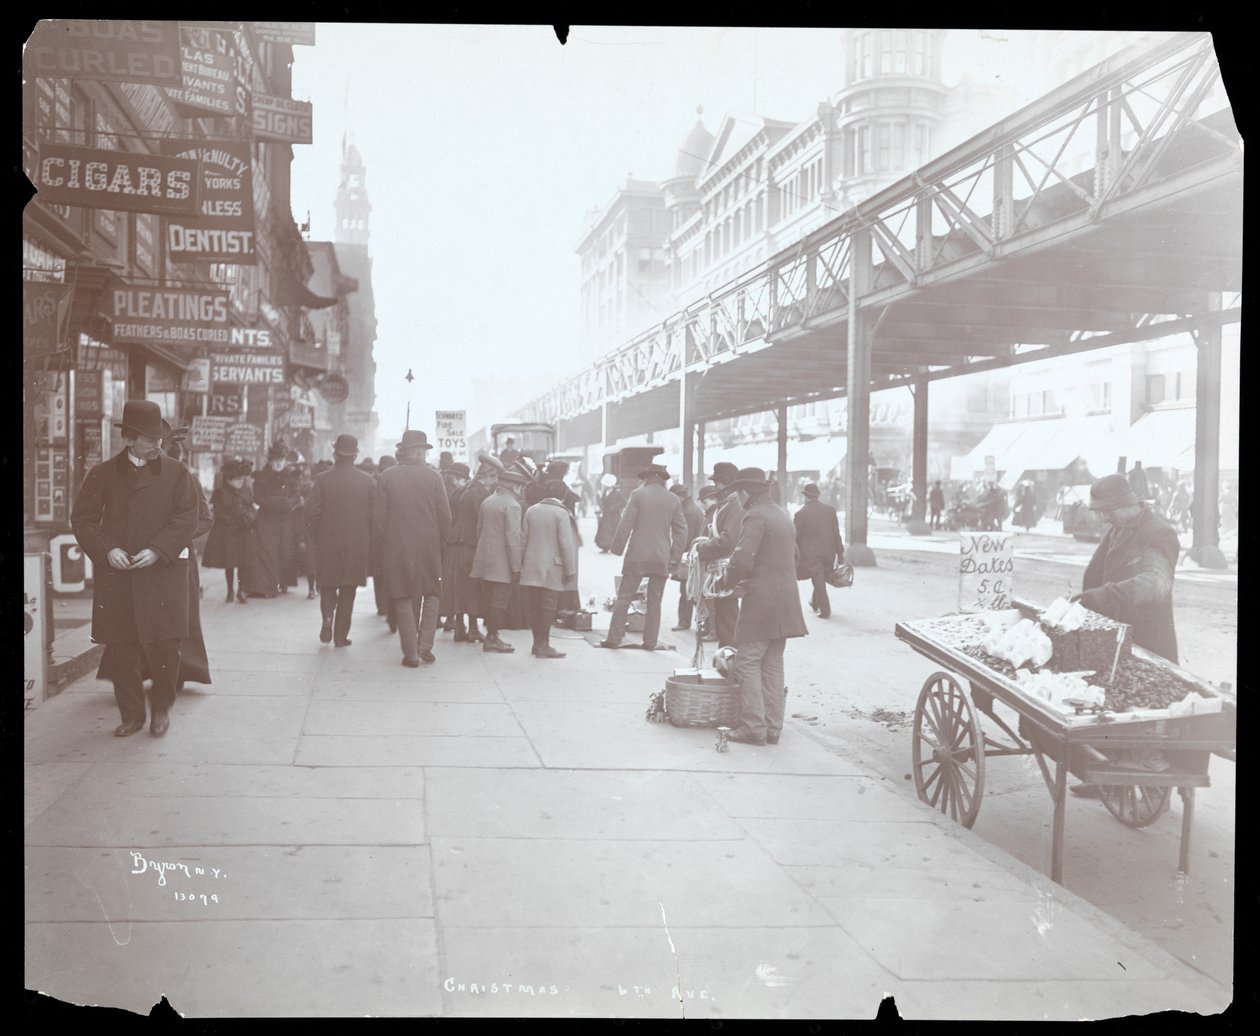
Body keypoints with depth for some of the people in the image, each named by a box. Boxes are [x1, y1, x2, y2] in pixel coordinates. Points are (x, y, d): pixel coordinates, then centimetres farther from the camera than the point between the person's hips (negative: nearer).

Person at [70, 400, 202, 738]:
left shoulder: (177, 473, 5)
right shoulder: (103, 473, 9)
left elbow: (186, 519, -1)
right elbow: (82, 519, 8)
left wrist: (157, 551, -14)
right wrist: (106, 549, -8)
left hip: (163, 571, -1)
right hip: (115, 573, 2)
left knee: (165, 643, -7)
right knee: (121, 650, 3)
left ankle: (162, 706, 17)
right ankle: (131, 715, 18)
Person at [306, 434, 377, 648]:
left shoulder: (323, 480, -6)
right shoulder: (368, 481, -3)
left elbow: (312, 512, -9)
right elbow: (375, 514, -3)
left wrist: (314, 539, 5)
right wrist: (371, 544, 7)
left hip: (327, 544, 0)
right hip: (358, 545, 1)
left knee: (328, 585, 16)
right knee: (348, 590, 9)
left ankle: (327, 617, -9)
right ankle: (341, 636, 9)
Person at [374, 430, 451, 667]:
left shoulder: (387, 477, -3)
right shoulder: (433, 477, -5)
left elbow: (379, 516, -3)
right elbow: (445, 515, -6)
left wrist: (386, 542, 8)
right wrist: (440, 542, 8)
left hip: (396, 549, 0)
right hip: (429, 547, 0)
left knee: (404, 599, 8)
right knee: (431, 595, 16)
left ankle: (411, 653, 7)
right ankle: (425, 646, 7)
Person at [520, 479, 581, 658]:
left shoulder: (531, 511, 7)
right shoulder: (561, 513, -9)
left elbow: (524, 540, 9)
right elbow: (566, 544, -12)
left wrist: (523, 563, 15)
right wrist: (570, 570, -7)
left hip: (532, 567, 6)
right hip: (552, 568, -6)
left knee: (535, 605, 11)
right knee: (549, 606, -2)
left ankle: (538, 642, 18)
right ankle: (543, 645, -2)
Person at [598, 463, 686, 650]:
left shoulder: (638, 495, -4)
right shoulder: (674, 500, 6)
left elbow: (625, 524, -6)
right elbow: (681, 531, 7)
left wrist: (618, 549, 2)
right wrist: (675, 558, 11)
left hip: (637, 556, -3)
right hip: (662, 559, 3)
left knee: (624, 597, 4)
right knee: (655, 601, 9)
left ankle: (614, 638, 3)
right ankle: (650, 641, 8)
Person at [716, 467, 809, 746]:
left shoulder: (755, 516, -12)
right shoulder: (783, 515, 18)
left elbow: (742, 560, -22)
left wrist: (726, 581, -4)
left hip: (761, 600, -9)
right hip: (786, 600, 9)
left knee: (748, 662, -3)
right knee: (773, 665, 11)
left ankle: (753, 728, -5)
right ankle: (772, 728, 12)